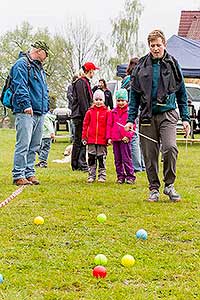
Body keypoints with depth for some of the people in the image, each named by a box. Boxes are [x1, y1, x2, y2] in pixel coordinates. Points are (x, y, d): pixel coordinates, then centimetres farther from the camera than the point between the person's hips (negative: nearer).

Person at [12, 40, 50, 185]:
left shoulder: (39, 68, 24)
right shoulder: (22, 64, -5)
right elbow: (20, 86, -16)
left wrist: (46, 107, 20)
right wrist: (26, 105, -22)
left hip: (40, 113, 9)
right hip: (26, 112, -9)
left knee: (34, 146, 10)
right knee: (23, 144, -12)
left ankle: (30, 173, 16)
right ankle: (18, 175, -10)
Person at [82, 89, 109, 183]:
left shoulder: (107, 112, 0)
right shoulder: (90, 112, 5)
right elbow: (85, 125, 7)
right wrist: (84, 137, 3)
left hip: (102, 139, -2)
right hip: (91, 139, 2)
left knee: (101, 158, 4)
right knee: (91, 158, 7)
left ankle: (102, 175, 11)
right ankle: (91, 175, 14)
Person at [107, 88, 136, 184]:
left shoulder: (129, 111, 0)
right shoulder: (113, 112, 12)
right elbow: (109, 125, 13)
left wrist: (128, 136, -12)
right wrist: (109, 137, 5)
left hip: (125, 139, -5)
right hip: (115, 139, 5)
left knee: (126, 159, -4)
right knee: (117, 159, 9)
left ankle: (130, 176, 2)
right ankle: (120, 176, 16)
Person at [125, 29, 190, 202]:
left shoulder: (172, 64, 6)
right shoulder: (142, 66, 7)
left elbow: (181, 93, 11)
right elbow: (134, 94, 10)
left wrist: (185, 118, 5)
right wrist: (131, 119, 3)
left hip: (168, 114, -1)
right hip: (147, 116, 2)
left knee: (170, 147, -20)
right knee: (150, 155, 3)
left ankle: (169, 185, -3)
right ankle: (154, 189, 17)